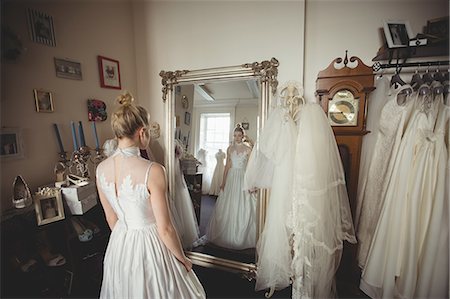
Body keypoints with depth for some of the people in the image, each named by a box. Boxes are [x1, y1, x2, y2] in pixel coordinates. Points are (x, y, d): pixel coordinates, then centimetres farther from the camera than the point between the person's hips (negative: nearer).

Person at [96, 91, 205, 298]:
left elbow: (111, 218, 4)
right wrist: (183, 259, -5)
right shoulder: (153, 171, -29)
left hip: (118, 245, 6)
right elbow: (165, 229, -21)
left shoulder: (101, 168, -9)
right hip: (149, 244, -5)